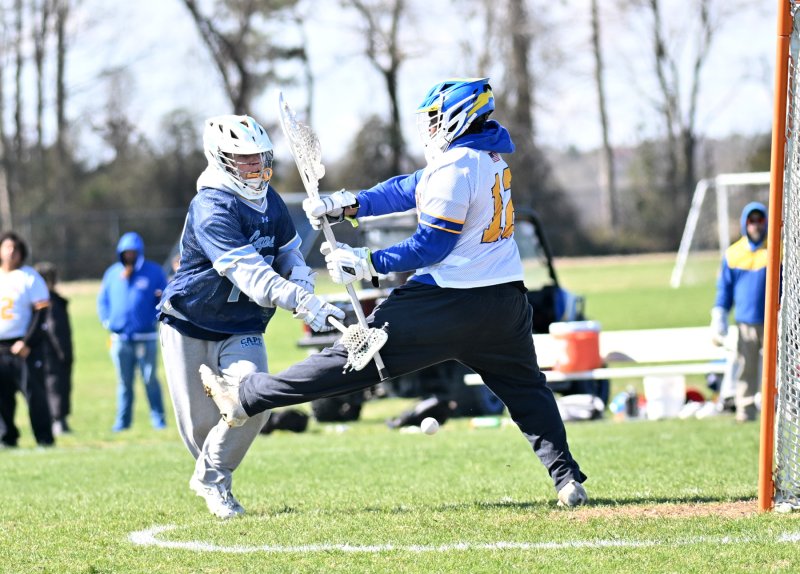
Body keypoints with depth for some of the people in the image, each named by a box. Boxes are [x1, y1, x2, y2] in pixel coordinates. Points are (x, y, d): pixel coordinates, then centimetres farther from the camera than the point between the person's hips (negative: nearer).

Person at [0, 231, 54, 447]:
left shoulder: (30, 277, -1)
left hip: (25, 348, -4)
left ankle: (45, 439, -3)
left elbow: (40, 311, -6)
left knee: (34, 392, -7)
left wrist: (27, 343, -14)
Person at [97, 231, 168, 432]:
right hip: (120, 338, 3)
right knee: (124, 381, 7)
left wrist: (156, 318, -11)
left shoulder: (154, 272, 3)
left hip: (146, 338, -3)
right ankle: (123, 420, 11)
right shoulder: (113, 273, 11)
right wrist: (108, 321, 1)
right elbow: (102, 300, 15)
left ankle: (158, 418, 4)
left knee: (150, 379, -3)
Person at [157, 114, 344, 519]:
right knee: (200, 423, 0)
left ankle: (213, 478, 3)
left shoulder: (270, 200, 1)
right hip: (189, 324, -5)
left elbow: (289, 253, 12)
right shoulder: (211, 210, -26)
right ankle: (211, 477, 30)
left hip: (242, 329, 5)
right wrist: (302, 302, -45)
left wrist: (303, 286, -11)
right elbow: (249, 274, -36)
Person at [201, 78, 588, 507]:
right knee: (525, 388, 17)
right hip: (506, 302, 8)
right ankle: (567, 479, 8)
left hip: (450, 303, -8)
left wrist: (366, 263, -9)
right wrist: (349, 204, 11)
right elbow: (412, 189, 17)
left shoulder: (455, 166, -13)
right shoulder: (491, 154, 14)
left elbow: (430, 246, -16)